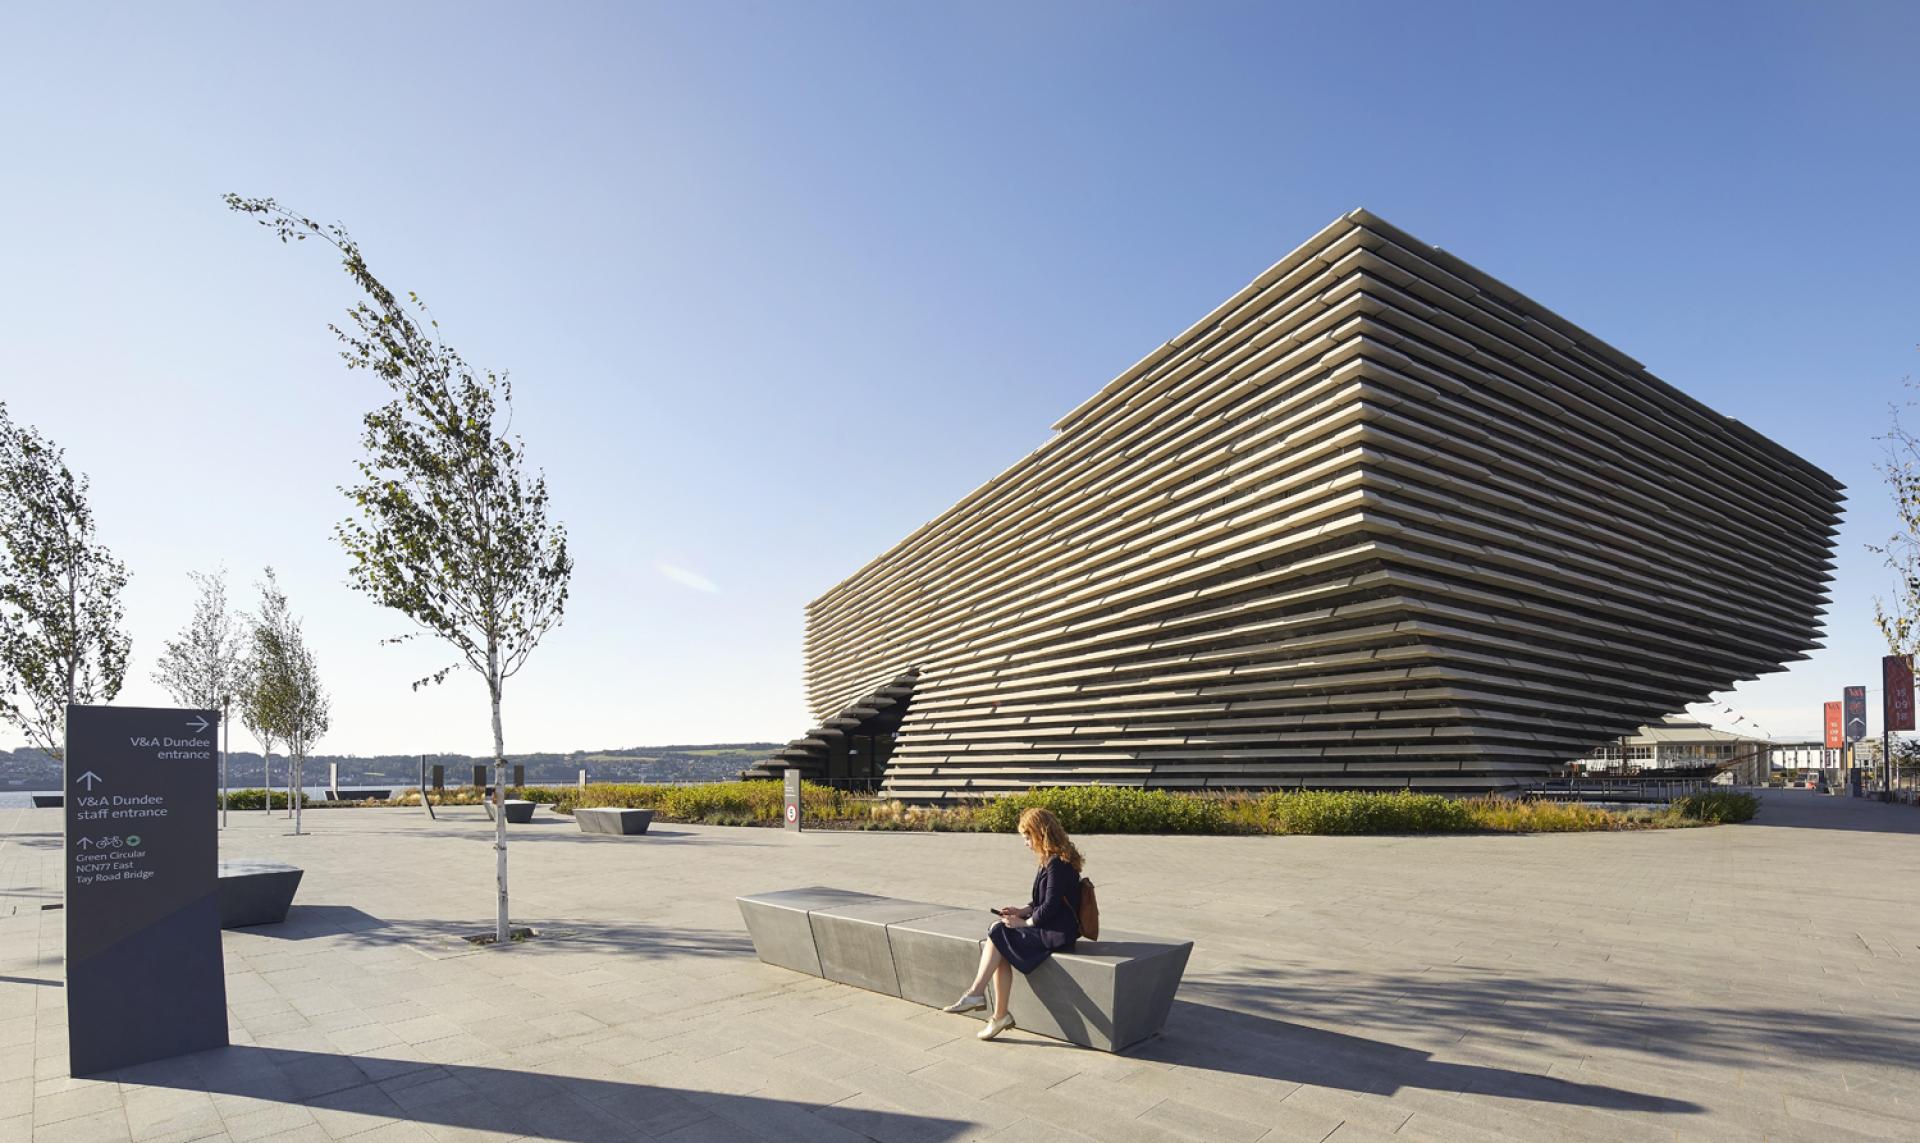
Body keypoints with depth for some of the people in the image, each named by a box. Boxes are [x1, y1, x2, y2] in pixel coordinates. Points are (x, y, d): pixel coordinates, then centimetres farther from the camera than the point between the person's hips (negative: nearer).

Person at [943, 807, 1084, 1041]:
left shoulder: (1057, 863, -18)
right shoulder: (1051, 860, 14)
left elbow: (1050, 906, -21)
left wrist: (1024, 923, -11)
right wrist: (1022, 910, 7)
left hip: (1058, 934, -9)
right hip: (1049, 928, 9)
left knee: (998, 934, -15)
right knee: (1001, 951, -10)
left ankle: (975, 993, -9)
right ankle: (1000, 1016, -10)